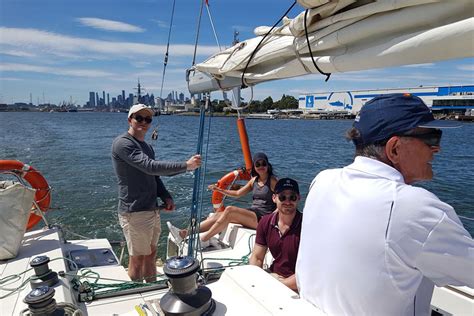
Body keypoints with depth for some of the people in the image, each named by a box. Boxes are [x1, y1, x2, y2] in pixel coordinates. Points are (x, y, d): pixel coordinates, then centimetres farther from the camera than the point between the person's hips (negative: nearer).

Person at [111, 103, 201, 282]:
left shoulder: (147, 147, 16)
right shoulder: (122, 143, -14)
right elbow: (150, 167, -25)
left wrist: (165, 197, 1)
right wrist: (185, 166, -24)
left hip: (152, 210, 9)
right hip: (135, 213, -9)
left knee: (151, 253, 18)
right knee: (138, 258, 2)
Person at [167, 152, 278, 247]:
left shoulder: (272, 180, -3)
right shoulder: (254, 180, 16)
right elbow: (238, 193, 23)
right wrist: (219, 190, 16)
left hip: (263, 218, -7)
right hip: (252, 214, 7)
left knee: (230, 210, -27)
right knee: (218, 215, -11)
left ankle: (204, 239, -24)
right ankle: (184, 233, -19)